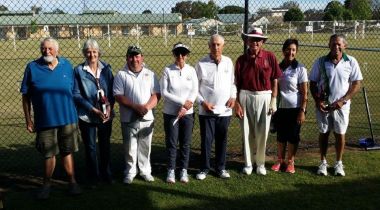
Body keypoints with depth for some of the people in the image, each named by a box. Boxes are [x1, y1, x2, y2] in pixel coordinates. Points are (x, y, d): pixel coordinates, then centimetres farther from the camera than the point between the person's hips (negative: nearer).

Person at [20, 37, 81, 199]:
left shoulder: (67, 65, 3)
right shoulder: (32, 67, -3)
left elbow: (73, 91, 10)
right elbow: (26, 96, 0)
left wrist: (75, 114, 9)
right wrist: (28, 120, -3)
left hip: (68, 118, 1)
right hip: (45, 120, -1)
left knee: (67, 151, 11)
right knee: (49, 154, 9)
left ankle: (72, 181, 24)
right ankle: (47, 184, 26)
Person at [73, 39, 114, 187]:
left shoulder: (106, 68, 1)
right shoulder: (79, 70, -7)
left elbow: (112, 90, 4)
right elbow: (76, 95, -9)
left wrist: (109, 107, -13)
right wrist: (93, 109, -16)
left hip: (106, 115, 2)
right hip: (87, 116, -2)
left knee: (105, 145, 14)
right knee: (90, 147, 7)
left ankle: (106, 174, 31)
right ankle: (93, 177, 23)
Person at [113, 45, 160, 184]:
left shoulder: (150, 74, 5)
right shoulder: (121, 75, -2)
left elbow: (156, 94, 1)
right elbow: (118, 96, -10)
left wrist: (147, 107, -17)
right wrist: (136, 107, -19)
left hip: (147, 118, 2)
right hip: (128, 119, -2)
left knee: (145, 147, 12)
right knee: (130, 148, 9)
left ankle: (145, 171, 26)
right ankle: (130, 172, 23)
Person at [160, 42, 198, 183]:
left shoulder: (191, 70, 0)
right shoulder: (167, 70, -6)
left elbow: (195, 91, -3)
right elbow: (164, 92, -10)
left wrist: (185, 108, -14)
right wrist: (183, 102, -16)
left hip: (187, 113, 2)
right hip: (170, 113, -2)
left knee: (185, 143, 9)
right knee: (171, 143, 5)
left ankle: (184, 170, 22)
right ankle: (171, 170, 19)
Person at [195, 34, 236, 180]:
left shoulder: (229, 62, 3)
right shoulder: (201, 64, -6)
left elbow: (232, 82, 13)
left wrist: (233, 97, -2)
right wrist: (202, 102, -12)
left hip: (224, 110, 3)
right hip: (207, 111, -3)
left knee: (222, 140, 12)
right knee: (206, 140, 3)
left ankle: (220, 167, 26)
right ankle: (204, 168, 18)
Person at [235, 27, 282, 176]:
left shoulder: (270, 57, -3)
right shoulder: (241, 59, 0)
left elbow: (274, 80, 1)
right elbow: (237, 84, 3)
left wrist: (273, 100, -2)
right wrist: (237, 103, -1)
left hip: (264, 97, -1)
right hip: (246, 97, 1)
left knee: (262, 133, 6)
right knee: (247, 132, 9)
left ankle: (261, 164, 23)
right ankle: (248, 163, 22)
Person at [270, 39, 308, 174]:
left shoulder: (300, 69, -7)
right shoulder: (278, 67, 5)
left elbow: (304, 93, -8)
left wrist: (302, 111, -13)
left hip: (295, 108, -3)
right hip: (280, 107, 4)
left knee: (293, 136, 5)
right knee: (281, 135, 10)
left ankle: (290, 162, 18)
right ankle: (280, 161, 23)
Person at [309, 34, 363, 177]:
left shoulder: (351, 62, -5)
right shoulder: (320, 62, -3)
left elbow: (356, 84, -3)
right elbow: (313, 83, 2)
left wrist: (342, 100, -12)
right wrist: (317, 101, -10)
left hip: (341, 105, 0)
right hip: (323, 105, 1)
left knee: (340, 134, 8)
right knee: (323, 133, 10)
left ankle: (338, 163, 24)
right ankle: (323, 162, 24)